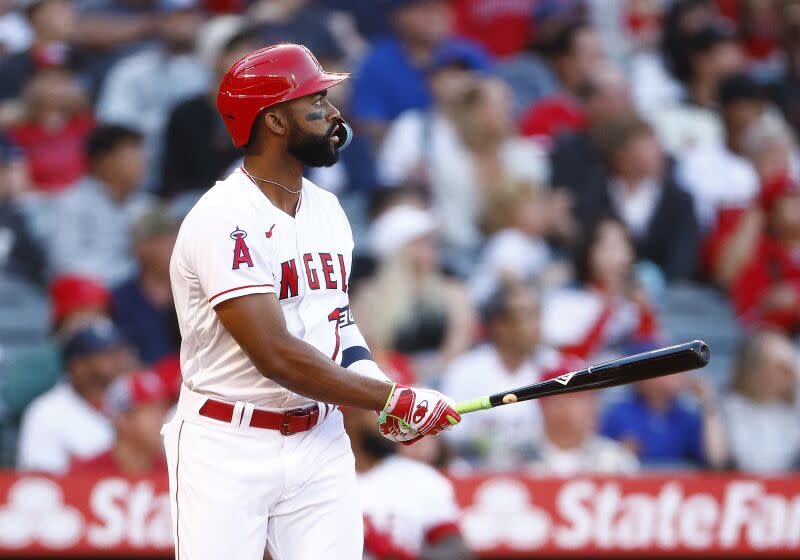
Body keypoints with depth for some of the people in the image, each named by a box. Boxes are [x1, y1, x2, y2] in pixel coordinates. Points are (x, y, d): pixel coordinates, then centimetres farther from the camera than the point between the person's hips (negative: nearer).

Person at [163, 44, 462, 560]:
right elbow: (276, 355, -22)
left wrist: (373, 380, 2)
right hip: (229, 453, -7)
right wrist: (392, 400, -18)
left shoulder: (328, 209, 10)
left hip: (322, 444, 7)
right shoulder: (223, 222, -17)